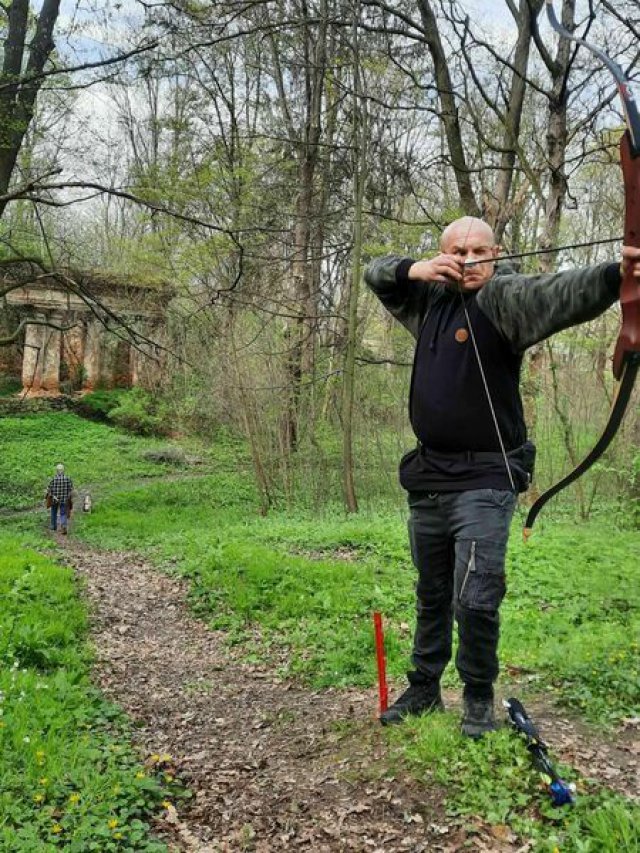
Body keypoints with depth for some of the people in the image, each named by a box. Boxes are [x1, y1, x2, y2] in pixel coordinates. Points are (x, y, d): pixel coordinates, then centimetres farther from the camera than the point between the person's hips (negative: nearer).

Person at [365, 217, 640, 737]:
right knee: (431, 593, 18)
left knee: (475, 599, -8)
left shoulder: (503, 297, -9)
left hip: (485, 479, -6)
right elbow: (377, 273, 21)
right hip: (428, 477, 6)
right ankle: (423, 688, 36)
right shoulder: (430, 299, 10)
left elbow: (557, 293, -29)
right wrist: (415, 269, -1)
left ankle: (479, 698, 18)